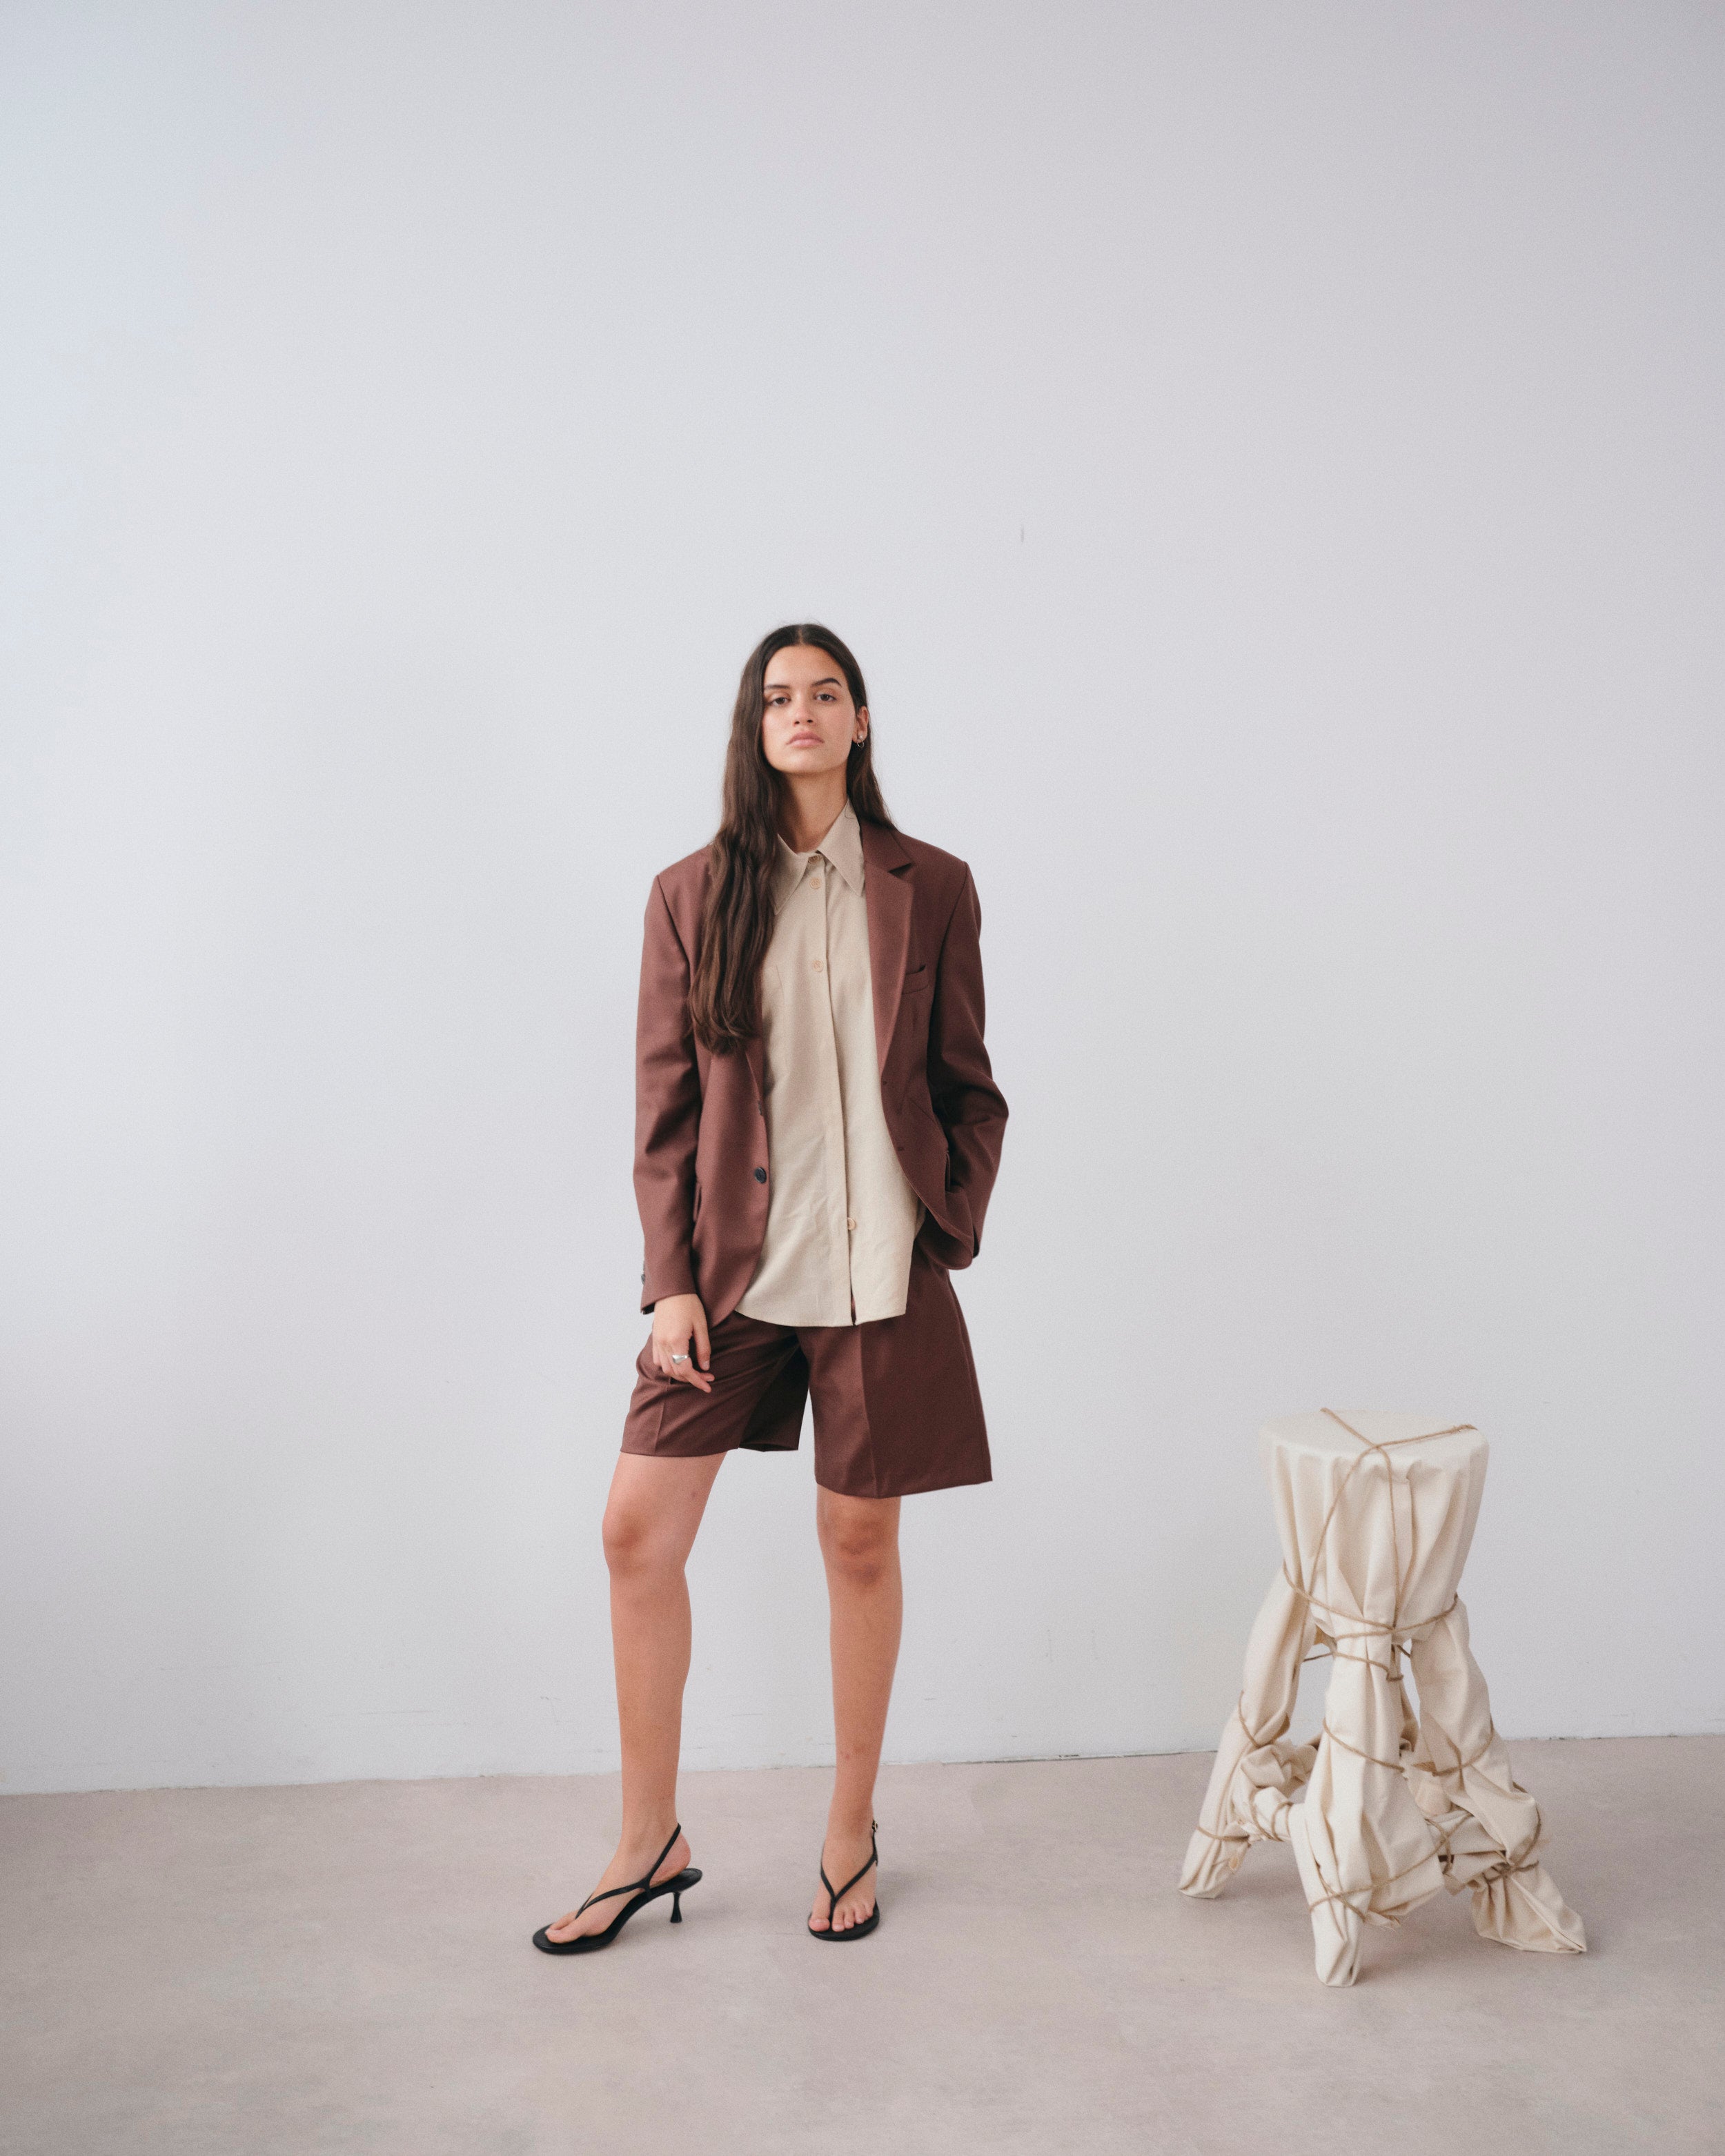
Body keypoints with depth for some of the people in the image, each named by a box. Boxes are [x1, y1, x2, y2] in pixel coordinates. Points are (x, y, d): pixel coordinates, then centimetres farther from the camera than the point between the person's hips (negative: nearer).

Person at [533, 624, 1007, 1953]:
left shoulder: (930, 889, 3)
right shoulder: (693, 897, 4)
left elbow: (969, 1089, 7)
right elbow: (665, 1108, 3)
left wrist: (951, 1234, -2)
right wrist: (671, 1280, -3)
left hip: (880, 1271, -1)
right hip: (734, 1269, 1)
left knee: (861, 1545, 8)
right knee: (638, 1532, -1)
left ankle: (853, 1832, 28)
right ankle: (650, 1842, 19)